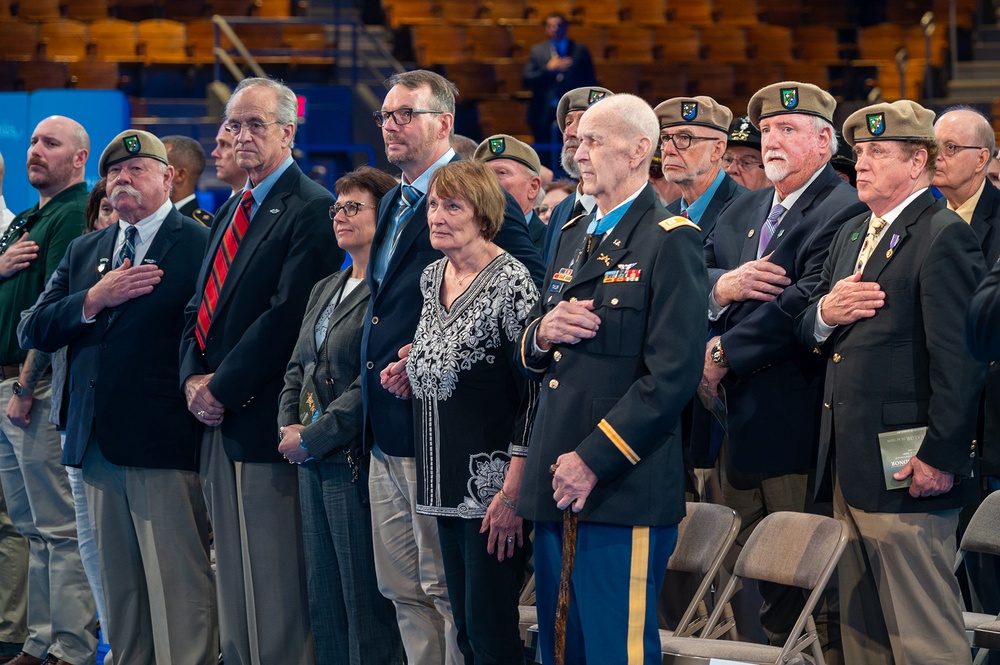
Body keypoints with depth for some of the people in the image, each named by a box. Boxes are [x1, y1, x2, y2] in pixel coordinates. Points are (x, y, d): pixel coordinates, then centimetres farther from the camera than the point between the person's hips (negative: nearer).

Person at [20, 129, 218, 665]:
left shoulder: (202, 246, -3)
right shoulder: (83, 252, 18)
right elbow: (35, 330, 9)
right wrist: (95, 299, -5)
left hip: (163, 441, -7)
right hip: (97, 442, 7)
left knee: (178, 588, -7)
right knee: (119, 585, 11)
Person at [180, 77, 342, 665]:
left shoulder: (312, 209, -10)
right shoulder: (231, 212, 19)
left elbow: (288, 315, -18)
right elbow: (201, 308, 19)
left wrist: (223, 389, -14)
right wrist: (194, 379, 1)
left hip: (264, 419, -9)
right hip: (219, 419, 9)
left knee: (275, 587, -6)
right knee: (233, 582, 11)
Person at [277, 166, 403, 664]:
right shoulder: (324, 290, 18)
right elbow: (298, 368, 21)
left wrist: (313, 437, -15)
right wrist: (288, 425, 3)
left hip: (354, 461, -9)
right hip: (313, 462, 9)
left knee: (364, 598, -5)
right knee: (323, 600, 12)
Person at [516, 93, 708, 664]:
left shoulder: (672, 241, -8)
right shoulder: (574, 236, 20)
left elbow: (673, 374, -16)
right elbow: (532, 358, 24)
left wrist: (593, 460, -18)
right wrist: (542, 333, -1)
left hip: (625, 487, -8)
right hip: (556, 487, 8)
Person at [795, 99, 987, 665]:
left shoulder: (945, 237, -11)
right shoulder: (851, 237, 20)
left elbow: (959, 359, -18)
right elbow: (807, 333, 22)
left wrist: (941, 457, -22)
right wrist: (823, 314, -2)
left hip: (905, 469, -9)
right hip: (850, 469, 9)